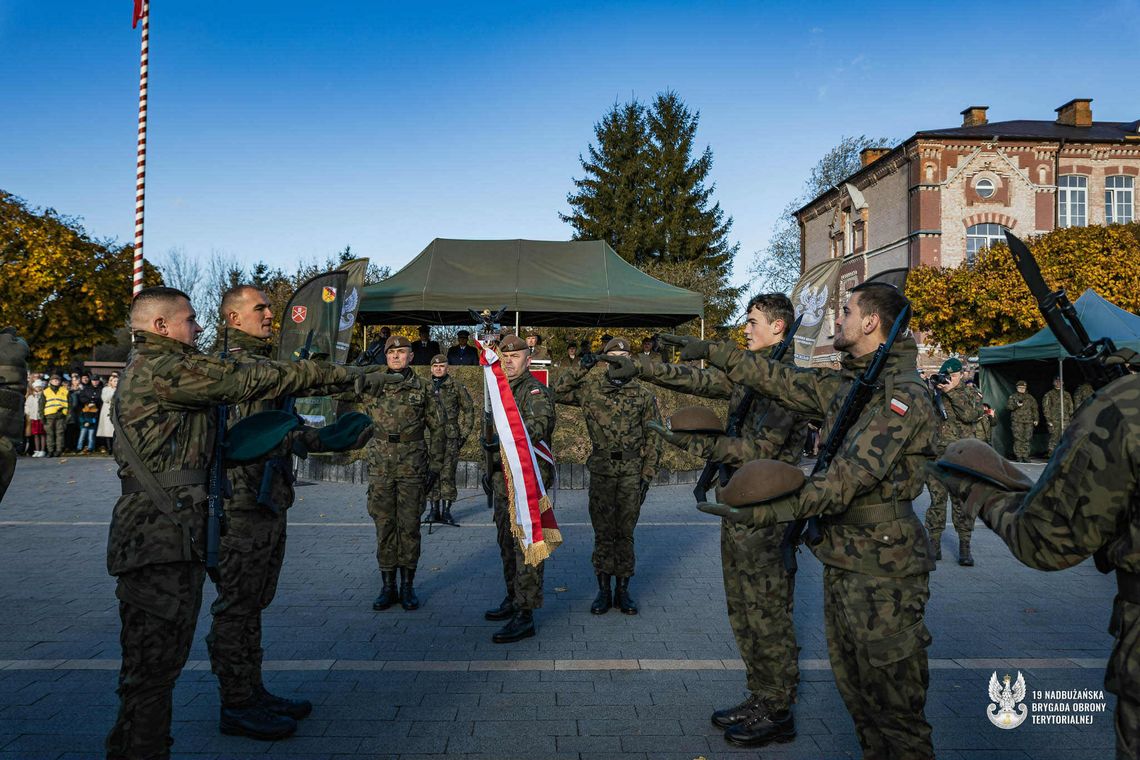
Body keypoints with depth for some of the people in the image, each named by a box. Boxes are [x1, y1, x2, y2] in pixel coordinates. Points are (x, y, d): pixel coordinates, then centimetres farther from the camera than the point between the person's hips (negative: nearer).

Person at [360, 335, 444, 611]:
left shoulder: (422, 388, 3)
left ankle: (408, 586, 14)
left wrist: (435, 465, 2)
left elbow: (437, 427, 6)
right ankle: (388, 586, 15)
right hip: (380, 464, 1)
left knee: (409, 526, 3)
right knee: (384, 525, 5)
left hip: (412, 464, -1)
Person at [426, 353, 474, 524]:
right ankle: (434, 509, 12)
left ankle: (447, 510, 3)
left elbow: (468, 410, 7)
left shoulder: (457, 387, 4)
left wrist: (464, 434, 1)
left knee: (447, 474, -4)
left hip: (450, 438, -2)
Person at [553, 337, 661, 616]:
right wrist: (581, 367, -4)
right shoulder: (591, 389, 5)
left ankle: (622, 590, 17)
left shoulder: (643, 395, 4)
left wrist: (647, 475, -1)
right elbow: (558, 393, 2)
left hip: (631, 474, 0)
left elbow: (653, 438, 5)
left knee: (625, 532, 7)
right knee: (603, 533, 6)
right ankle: (603, 590, 16)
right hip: (601, 472, 0)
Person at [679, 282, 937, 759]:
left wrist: (775, 512, -28)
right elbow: (778, 378, 17)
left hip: (882, 571, -9)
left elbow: (852, 474, -25)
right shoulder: (843, 384, 11)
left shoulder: (902, 393, -16)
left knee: (893, 704, 2)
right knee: (854, 690, 18)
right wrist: (710, 352, 17)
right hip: (842, 561, 9)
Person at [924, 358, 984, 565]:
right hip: (936, 453, 1)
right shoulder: (934, 392, 10)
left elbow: (971, 414, -12)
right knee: (937, 498, 2)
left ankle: (964, 546, 7)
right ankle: (934, 543, 9)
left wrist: (952, 391, -14)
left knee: (962, 500, 1)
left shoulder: (970, 393, 7)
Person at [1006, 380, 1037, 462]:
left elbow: (1035, 409, 17)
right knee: (1018, 438, -7)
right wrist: (1016, 405, -20)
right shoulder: (1013, 397, 8)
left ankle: (1025, 456, 5)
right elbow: (1008, 405, -3)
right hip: (1017, 421, -3)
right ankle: (1018, 456, -3)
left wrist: (1035, 419, 10)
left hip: (1028, 421, 3)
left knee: (1027, 438, 0)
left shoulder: (1030, 398, 16)